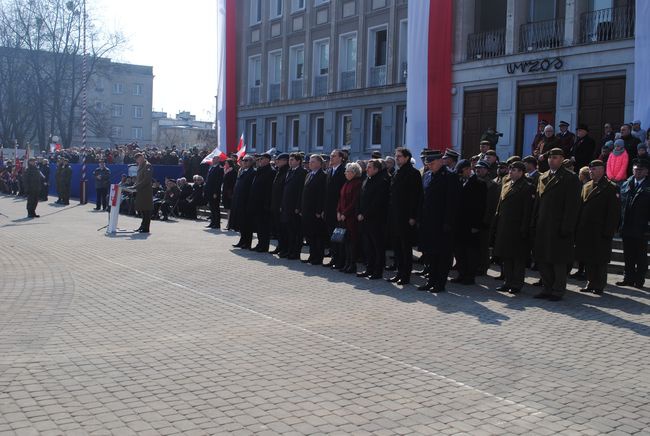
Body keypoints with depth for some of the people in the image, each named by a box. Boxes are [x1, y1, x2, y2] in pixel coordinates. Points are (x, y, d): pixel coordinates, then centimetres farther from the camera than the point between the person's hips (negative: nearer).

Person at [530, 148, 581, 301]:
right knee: (542, 259, 10)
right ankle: (548, 288, 21)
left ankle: (558, 291, 10)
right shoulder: (543, 177, 15)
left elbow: (572, 206, -11)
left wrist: (566, 228, -16)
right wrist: (534, 223, 10)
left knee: (558, 261, 0)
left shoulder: (570, 178, -6)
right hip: (542, 228, 7)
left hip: (558, 228, -7)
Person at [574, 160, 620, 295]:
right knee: (588, 259, 10)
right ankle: (591, 283, 20)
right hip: (585, 231, 6)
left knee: (600, 260, 2)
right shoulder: (586, 187, 13)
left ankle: (599, 286, 10)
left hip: (600, 233, -6)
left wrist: (608, 232, -15)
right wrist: (577, 228, 6)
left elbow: (614, 212, -10)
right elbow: (581, 207, 12)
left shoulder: (610, 188, -6)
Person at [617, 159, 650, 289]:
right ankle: (628, 278, 23)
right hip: (627, 227, 4)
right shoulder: (626, 185, 8)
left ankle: (639, 280, 12)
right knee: (628, 255, 13)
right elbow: (621, 202, 8)